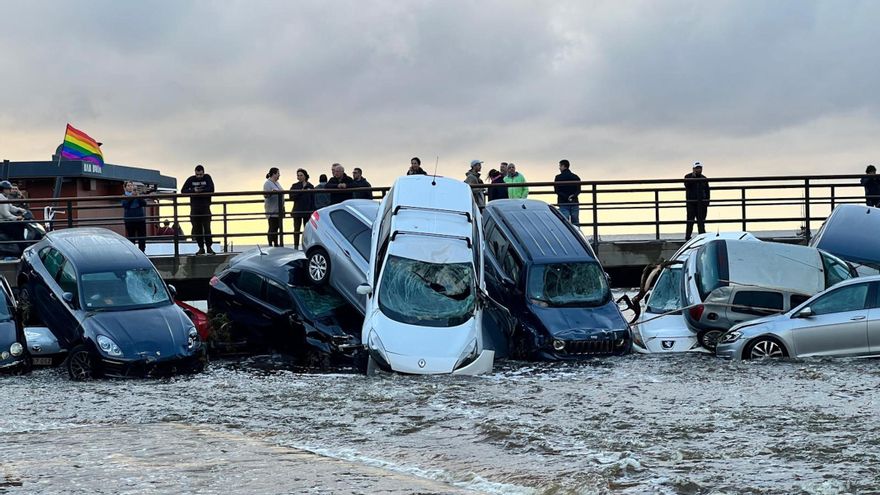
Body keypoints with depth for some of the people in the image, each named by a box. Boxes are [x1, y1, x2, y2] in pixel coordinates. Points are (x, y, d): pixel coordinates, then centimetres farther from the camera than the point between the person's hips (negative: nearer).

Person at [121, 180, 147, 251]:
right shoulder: (124, 197, 5)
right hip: (130, 220, -2)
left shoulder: (139, 195, 11)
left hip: (140, 219, 2)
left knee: (142, 238, 2)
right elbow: (125, 205, -13)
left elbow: (144, 204, -2)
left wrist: (138, 196, -15)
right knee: (131, 238, -2)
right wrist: (132, 196, -17)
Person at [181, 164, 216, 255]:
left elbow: (211, 189, -9)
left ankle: (209, 247, 1)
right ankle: (201, 248, 7)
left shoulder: (207, 178, 4)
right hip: (194, 207, 2)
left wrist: (200, 191, -13)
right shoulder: (191, 179, 6)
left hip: (205, 207, -2)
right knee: (197, 229, 0)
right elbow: (183, 190, 0)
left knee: (207, 228, -7)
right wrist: (193, 191, -13)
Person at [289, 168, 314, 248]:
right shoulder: (295, 186, 4)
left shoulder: (310, 186, 4)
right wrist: (300, 192, -17)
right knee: (297, 230, 2)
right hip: (297, 211, 0)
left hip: (307, 211, 0)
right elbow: (291, 197, -7)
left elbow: (313, 200, 3)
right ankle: (296, 246, 7)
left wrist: (312, 211, -3)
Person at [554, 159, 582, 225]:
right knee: (575, 222, 6)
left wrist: (566, 197, -11)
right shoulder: (576, 177, 9)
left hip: (563, 203, -3)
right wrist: (573, 195, -12)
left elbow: (557, 190, -7)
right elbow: (578, 190, 1)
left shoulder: (558, 177, -1)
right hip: (574, 203, 3)